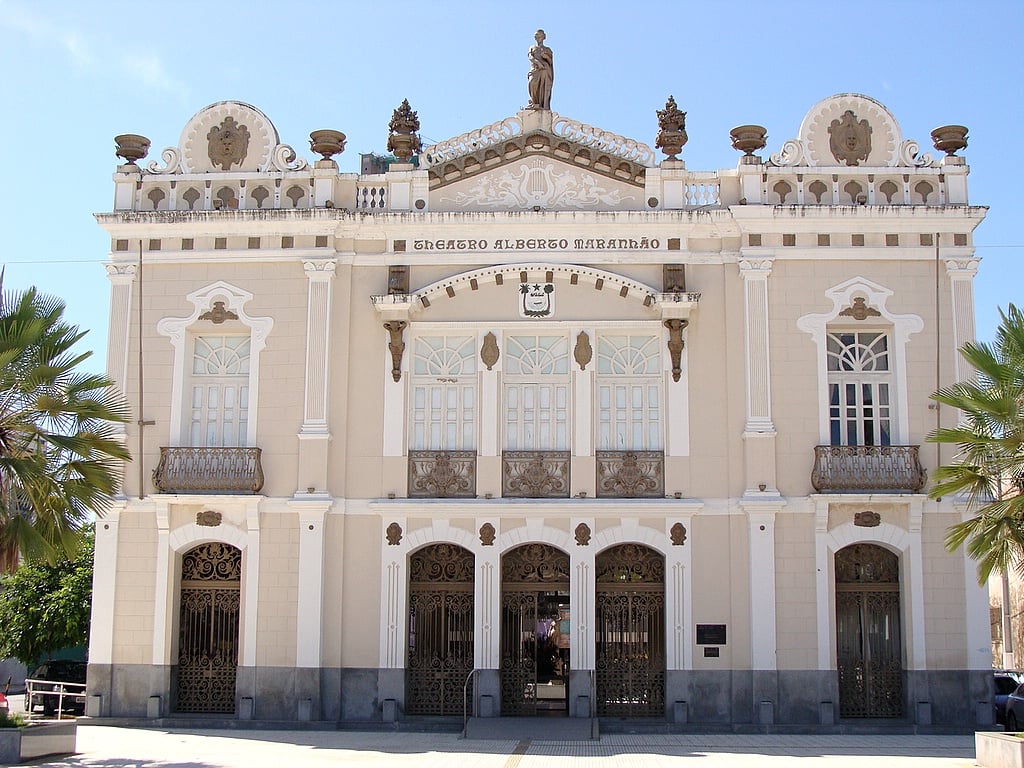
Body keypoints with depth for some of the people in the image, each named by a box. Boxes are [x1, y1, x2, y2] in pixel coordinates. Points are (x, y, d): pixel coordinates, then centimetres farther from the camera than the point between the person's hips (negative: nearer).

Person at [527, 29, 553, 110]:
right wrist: (537, 62, -17)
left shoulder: (547, 49, 21)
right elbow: (530, 57, 5)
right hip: (535, 69, 1)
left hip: (545, 69, -1)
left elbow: (551, 62, 14)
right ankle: (534, 102, -18)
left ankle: (543, 105, -25)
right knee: (532, 83, -26)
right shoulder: (532, 48, 25)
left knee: (543, 87, -17)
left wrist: (546, 57, -9)